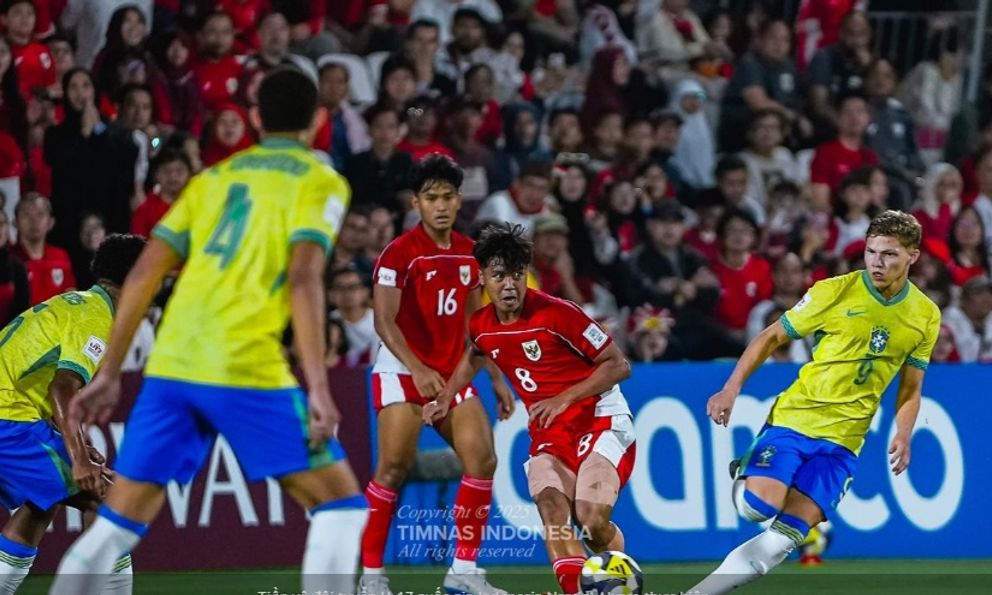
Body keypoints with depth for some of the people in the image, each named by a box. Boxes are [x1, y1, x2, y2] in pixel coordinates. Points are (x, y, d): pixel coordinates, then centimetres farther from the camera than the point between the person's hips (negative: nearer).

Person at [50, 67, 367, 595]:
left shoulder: (214, 178, 22)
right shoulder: (320, 182, 7)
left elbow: (145, 274, 15)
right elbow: (303, 277, -9)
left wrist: (108, 373, 19)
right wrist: (317, 386, -14)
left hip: (169, 366, 5)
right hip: (246, 370, -5)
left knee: (116, 526, 11)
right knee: (341, 505, 5)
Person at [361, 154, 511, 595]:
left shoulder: (468, 253, 9)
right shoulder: (399, 253, -10)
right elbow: (384, 321, -15)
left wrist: (496, 378, 14)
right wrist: (418, 370, -27)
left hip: (452, 373, 6)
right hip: (402, 370, -6)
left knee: (482, 458, -7)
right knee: (395, 466, -15)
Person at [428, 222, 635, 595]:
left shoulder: (556, 313, -16)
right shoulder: (482, 326, 3)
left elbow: (618, 365, -13)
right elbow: (475, 356, 30)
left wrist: (564, 399, -20)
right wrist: (445, 398, 19)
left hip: (600, 420, -5)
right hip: (548, 433, 5)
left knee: (591, 519, -22)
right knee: (550, 507, -23)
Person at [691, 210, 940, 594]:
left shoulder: (926, 316, 5)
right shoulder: (835, 291, -5)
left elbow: (910, 390, 14)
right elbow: (772, 337, 3)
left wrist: (903, 435, -5)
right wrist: (732, 389, -7)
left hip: (844, 437, 2)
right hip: (795, 417, -2)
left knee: (787, 534, -10)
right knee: (758, 505, -23)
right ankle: (744, 473, 12)